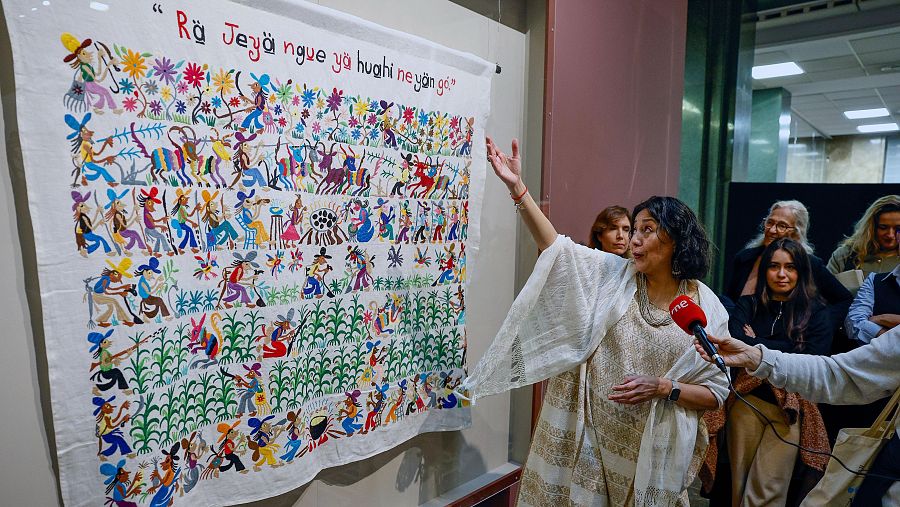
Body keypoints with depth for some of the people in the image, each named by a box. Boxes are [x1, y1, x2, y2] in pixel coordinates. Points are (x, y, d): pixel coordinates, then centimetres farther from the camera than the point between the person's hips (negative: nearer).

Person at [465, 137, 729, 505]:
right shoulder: (613, 275, -3)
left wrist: (662, 388, -18)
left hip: (651, 448, 0)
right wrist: (517, 187, -19)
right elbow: (554, 245, -11)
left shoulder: (707, 308, -6)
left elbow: (716, 392, -1)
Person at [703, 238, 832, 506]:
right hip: (747, 401, 1)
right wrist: (787, 348, -11)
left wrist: (756, 344, -8)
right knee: (739, 484, 12)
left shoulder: (816, 311, 3)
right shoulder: (747, 305, 6)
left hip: (791, 408, -1)